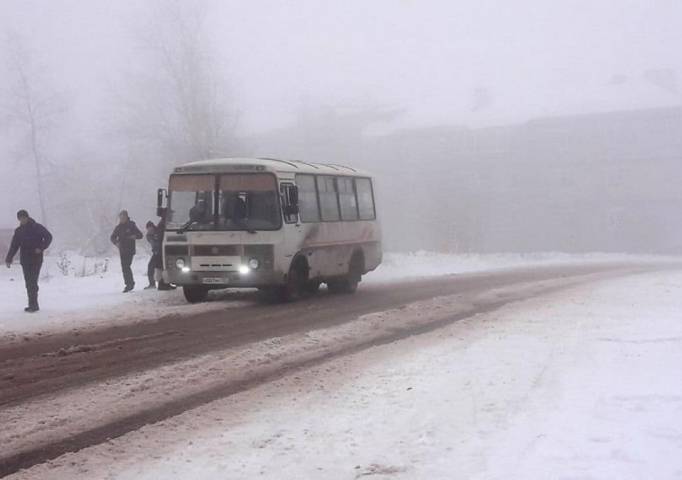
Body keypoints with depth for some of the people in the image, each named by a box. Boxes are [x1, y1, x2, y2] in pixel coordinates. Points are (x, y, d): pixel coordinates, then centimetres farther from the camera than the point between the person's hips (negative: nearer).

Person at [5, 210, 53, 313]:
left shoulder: (37, 227, -3)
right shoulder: (18, 231, 11)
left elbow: (48, 237, -4)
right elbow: (14, 246, 11)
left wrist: (41, 248, -16)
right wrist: (9, 259, 2)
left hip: (36, 259, -5)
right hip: (25, 260, 5)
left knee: (32, 282, -12)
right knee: (28, 283, 5)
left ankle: (34, 305, -11)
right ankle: (33, 305, 10)